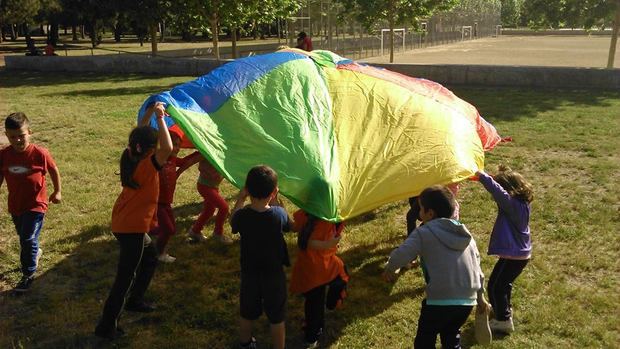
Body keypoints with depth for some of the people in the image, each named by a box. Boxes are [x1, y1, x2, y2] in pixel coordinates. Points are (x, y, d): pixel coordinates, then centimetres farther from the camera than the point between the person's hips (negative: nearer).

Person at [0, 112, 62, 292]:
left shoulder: (40, 153, -20)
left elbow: (54, 170, -3)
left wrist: (57, 191, 3)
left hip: (35, 204, -5)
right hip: (15, 205, 5)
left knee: (28, 239, -7)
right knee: (23, 237, 23)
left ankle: (28, 275, 10)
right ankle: (35, 252, 54)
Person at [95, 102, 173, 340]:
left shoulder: (130, 157, 1)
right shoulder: (147, 166, -22)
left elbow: (139, 135, 20)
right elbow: (168, 148, -38)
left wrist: (149, 113, 13)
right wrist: (160, 118, -28)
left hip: (123, 223, 9)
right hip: (132, 228, -9)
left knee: (150, 258, 27)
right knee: (125, 277, 0)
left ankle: (135, 301, 38)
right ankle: (107, 326, 7)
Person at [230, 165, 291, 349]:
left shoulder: (242, 216, -20)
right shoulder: (279, 214, -23)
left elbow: (233, 223, 4)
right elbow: (288, 226, 0)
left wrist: (239, 199, 11)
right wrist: (275, 202, 4)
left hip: (249, 274, 2)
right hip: (274, 275, -2)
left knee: (247, 314, 24)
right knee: (276, 318, 16)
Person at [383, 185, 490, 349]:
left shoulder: (424, 232, -6)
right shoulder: (466, 233, 15)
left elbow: (401, 255, -14)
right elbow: (476, 265, 18)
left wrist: (390, 268, 7)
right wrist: (480, 295, 26)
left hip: (440, 300, -6)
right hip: (467, 300, 7)